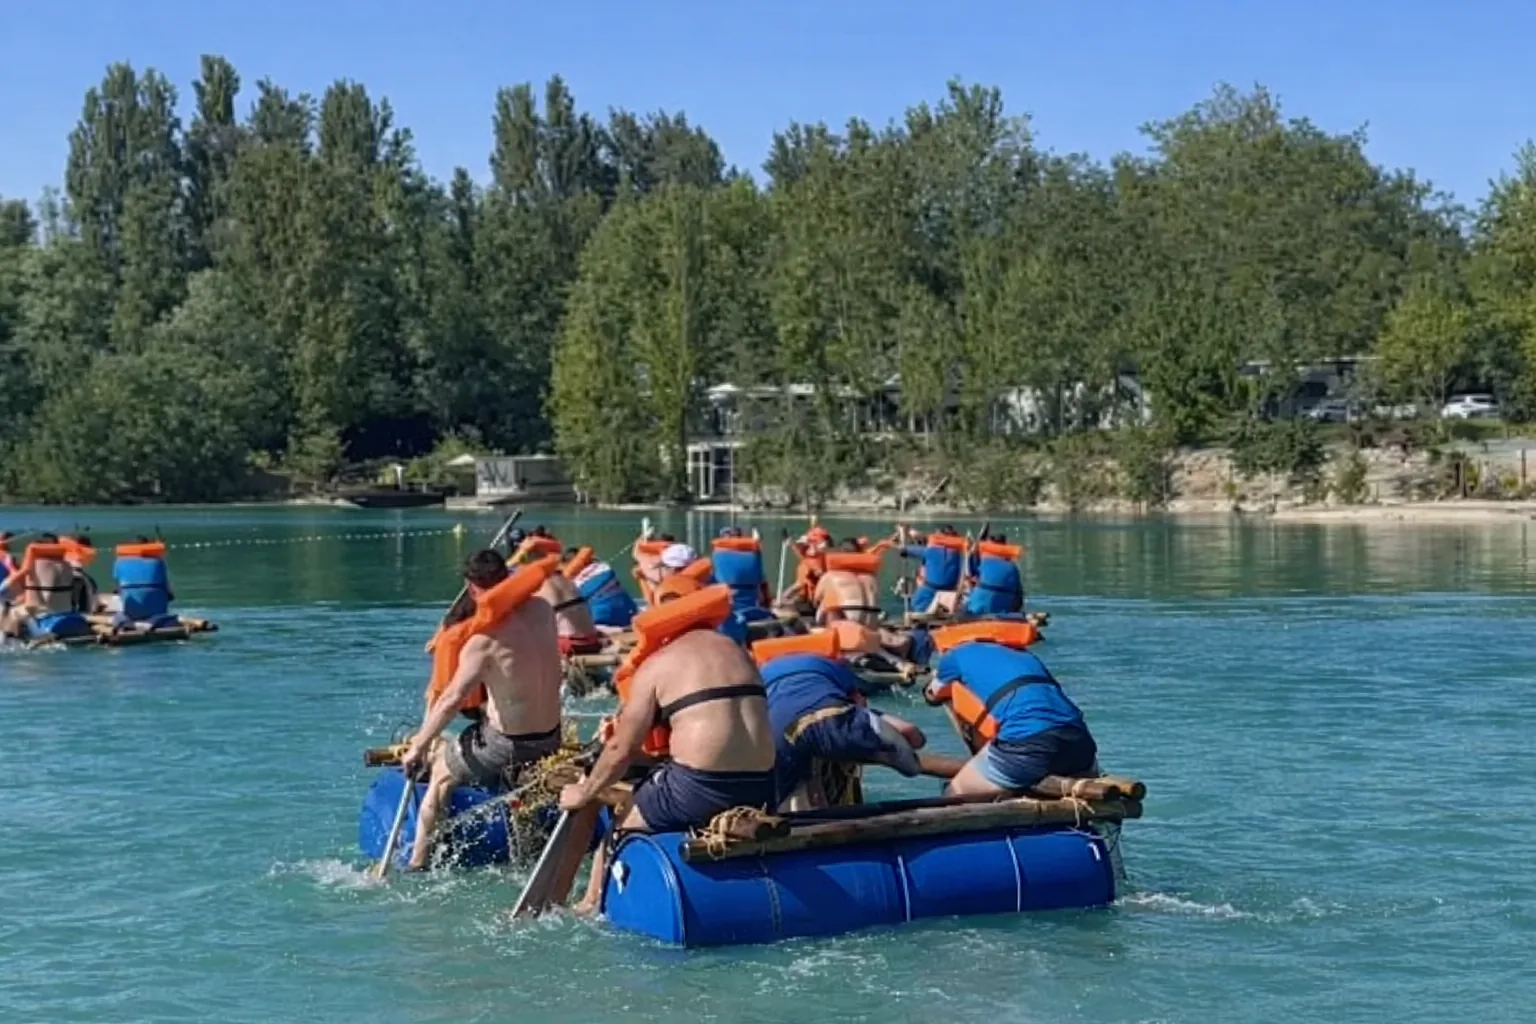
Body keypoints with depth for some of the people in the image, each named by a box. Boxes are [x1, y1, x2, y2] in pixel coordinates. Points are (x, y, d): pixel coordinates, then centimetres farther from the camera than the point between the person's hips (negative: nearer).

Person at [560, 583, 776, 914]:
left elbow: (621, 750, 1)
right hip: (759, 788, 6)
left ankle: (591, 905, 23)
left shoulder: (655, 666, 1)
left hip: (701, 790, -6)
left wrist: (584, 793, 16)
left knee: (622, 822, 18)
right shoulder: (736, 651, 19)